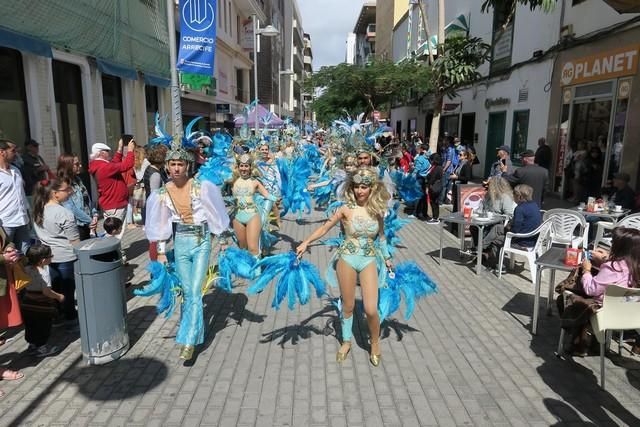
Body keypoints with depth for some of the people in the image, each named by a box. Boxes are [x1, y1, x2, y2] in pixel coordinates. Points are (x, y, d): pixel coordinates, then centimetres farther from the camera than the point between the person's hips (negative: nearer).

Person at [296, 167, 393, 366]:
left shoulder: (377, 210, -1)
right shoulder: (346, 209, -8)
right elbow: (324, 228, -3)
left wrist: (387, 258, 20)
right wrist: (306, 242, -13)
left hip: (369, 260, 1)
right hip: (347, 259, -1)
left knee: (371, 310, -6)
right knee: (348, 306, 12)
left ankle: (375, 343, 23)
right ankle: (346, 341, 37)